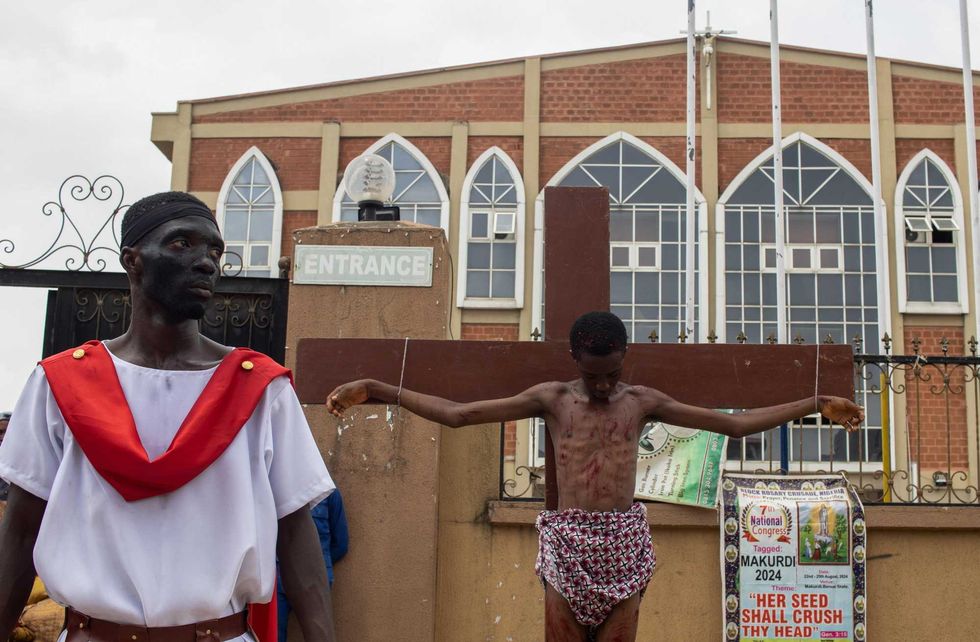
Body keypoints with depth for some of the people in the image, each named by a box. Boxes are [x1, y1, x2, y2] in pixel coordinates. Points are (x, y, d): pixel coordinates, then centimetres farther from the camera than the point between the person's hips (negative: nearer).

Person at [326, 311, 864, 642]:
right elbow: (456, 415, -4)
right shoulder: (551, 398, 1)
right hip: (568, 543, -1)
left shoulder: (643, 401, 5)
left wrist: (815, 404, 3)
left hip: (624, 543, 1)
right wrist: (376, 389, -11)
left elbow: (735, 424, 7)